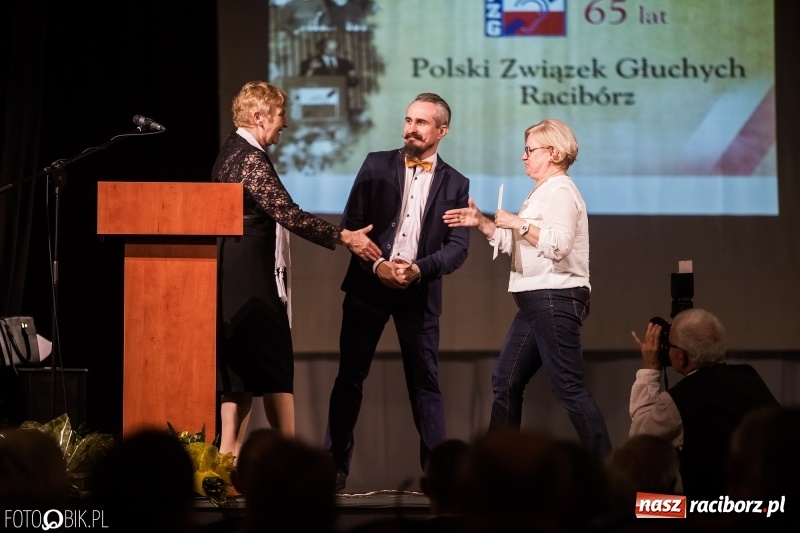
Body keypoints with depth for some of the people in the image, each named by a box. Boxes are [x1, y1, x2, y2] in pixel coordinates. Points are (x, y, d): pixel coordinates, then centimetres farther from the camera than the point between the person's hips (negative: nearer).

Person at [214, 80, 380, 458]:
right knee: (276, 370, -5)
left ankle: (229, 455, 8)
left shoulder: (234, 152, 14)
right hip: (253, 278, -10)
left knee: (242, 370, 9)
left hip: (238, 279, 10)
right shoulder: (250, 159, -17)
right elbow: (288, 214, -23)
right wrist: (344, 238, -18)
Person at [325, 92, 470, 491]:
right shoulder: (376, 166, 3)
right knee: (350, 376, 3)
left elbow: (457, 248, -1)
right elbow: (351, 225, -1)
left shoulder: (455, 184, 4)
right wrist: (377, 265, -15)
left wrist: (419, 269, -17)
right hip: (369, 284, 0)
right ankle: (335, 465, 8)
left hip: (419, 291, 0)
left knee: (425, 381, 2)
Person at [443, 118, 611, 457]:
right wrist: (481, 222, 13)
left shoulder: (560, 191, -11)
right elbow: (514, 245, 23)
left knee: (568, 387, -13)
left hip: (555, 300, -11)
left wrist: (517, 223, -18)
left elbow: (557, 244, -25)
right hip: (538, 302, 11)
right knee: (506, 382, 12)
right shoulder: (544, 192, 20)